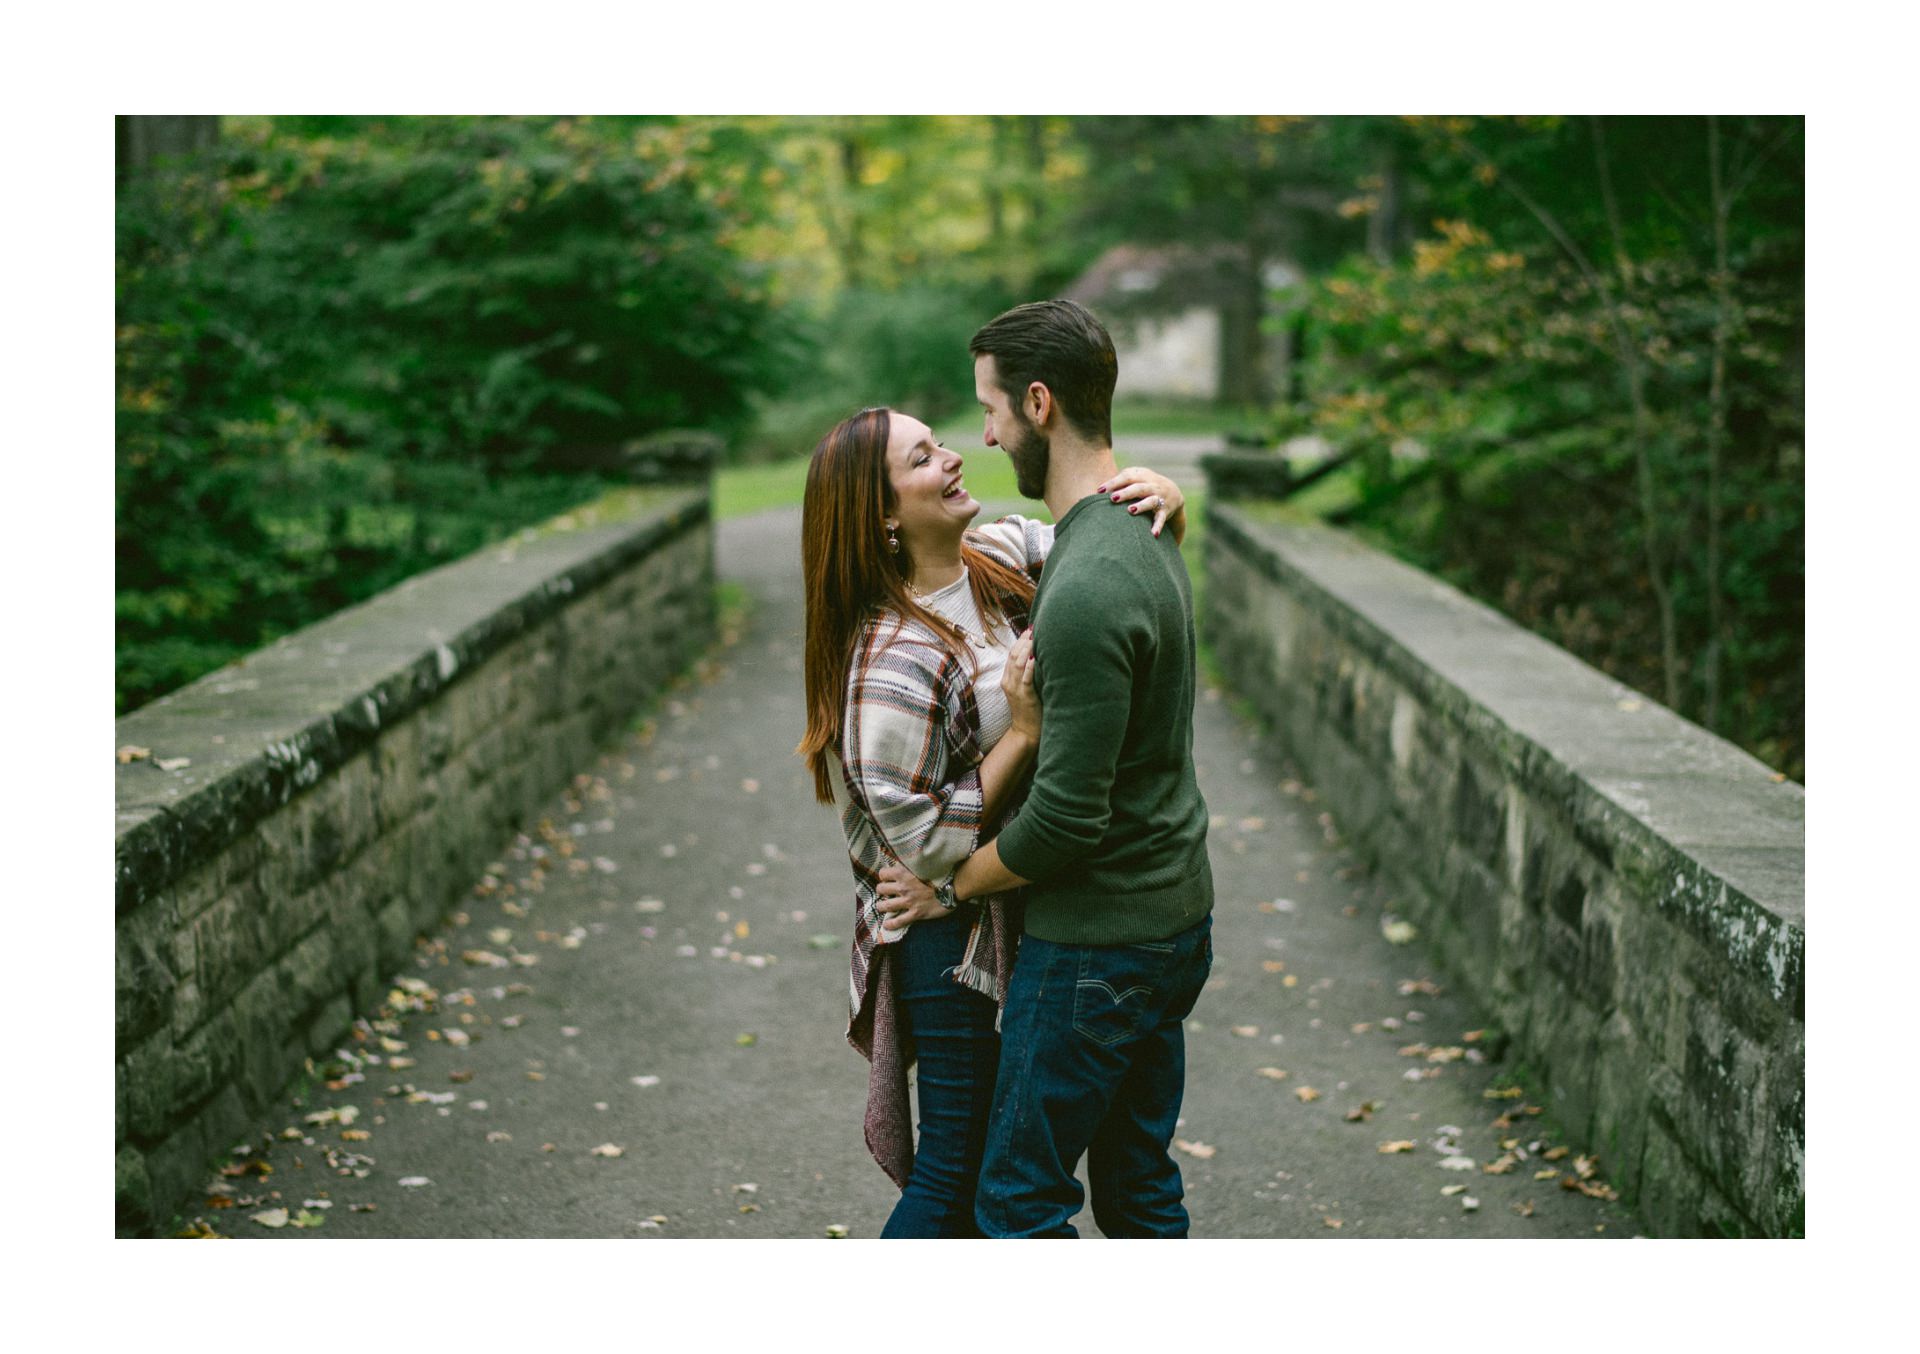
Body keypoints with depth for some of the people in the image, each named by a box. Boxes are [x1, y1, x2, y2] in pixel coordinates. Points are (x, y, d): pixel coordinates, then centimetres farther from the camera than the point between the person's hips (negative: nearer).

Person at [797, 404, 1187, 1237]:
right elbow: (922, 840, -22)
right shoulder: (891, 664, -24)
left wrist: (1162, 497, -12)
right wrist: (1022, 732, -25)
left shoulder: (999, 557, -1)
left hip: (1025, 912, 8)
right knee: (958, 1169, 2)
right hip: (956, 942, -8)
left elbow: (1109, 543, 11)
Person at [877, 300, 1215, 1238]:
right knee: (1138, 1188, 18)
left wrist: (951, 884, -9)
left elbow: (1066, 818, -24)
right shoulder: (1140, 538, 8)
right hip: (1173, 919, 10)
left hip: (1096, 942, -10)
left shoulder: (1086, 591, -25)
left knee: (1019, 1199, 1)